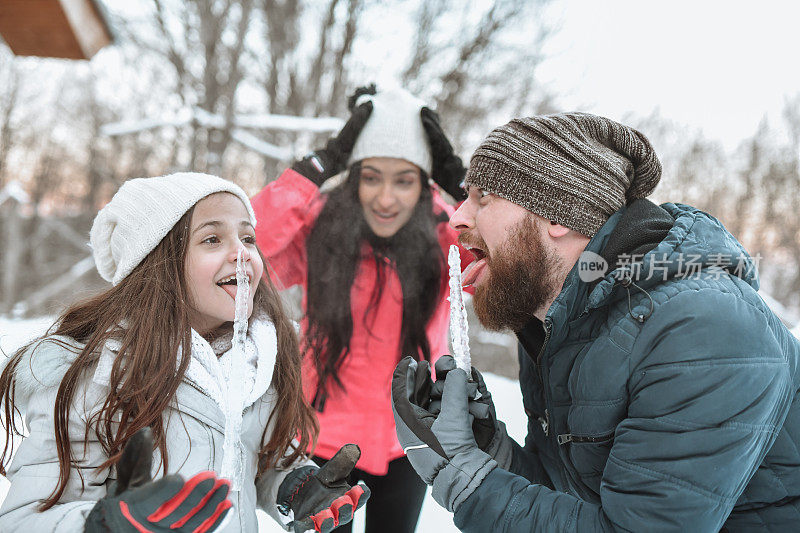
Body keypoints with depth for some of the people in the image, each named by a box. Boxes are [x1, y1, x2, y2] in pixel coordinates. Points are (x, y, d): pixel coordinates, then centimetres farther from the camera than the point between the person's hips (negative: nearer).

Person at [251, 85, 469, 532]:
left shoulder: (444, 243, -10)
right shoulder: (319, 236, -15)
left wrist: (460, 180, -24)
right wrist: (315, 169, -28)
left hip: (409, 445, 2)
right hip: (328, 440, -2)